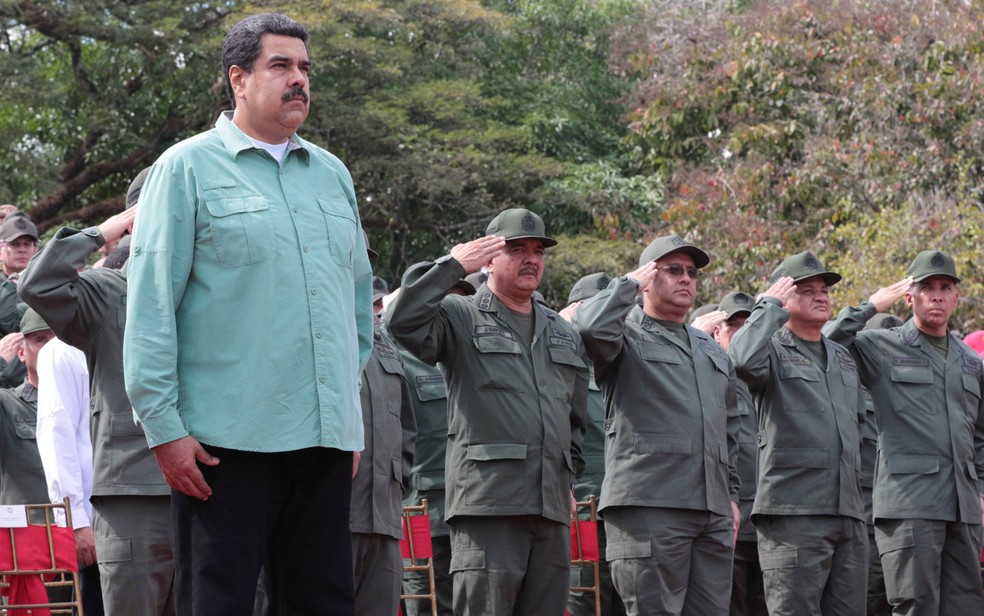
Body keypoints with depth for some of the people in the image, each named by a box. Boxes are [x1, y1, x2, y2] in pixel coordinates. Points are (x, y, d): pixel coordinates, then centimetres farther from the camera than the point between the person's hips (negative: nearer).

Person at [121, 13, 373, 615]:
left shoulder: (332, 174, 16)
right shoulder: (188, 168, 0)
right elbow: (150, 305, -5)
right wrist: (164, 427, -11)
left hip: (326, 435, 5)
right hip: (229, 439, -5)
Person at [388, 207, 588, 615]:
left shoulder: (563, 333, 24)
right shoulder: (460, 318, 4)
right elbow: (403, 322, -16)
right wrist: (451, 266, -11)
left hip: (552, 507, 6)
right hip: (488, 502, -6)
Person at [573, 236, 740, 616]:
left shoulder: (713, 353, 25)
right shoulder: (628, 337, 4)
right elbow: (590, 326, -21)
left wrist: (731, 495, 21)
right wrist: (629, 283, -4)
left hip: (714, 514, 7)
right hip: (649, 508, -7)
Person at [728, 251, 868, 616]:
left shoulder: (843, 358, 23)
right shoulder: (773, 350, 2)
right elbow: (743, 359, -23)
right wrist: (771, 306, -8)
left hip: (849, 514, 7)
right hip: (793, 513, -7)